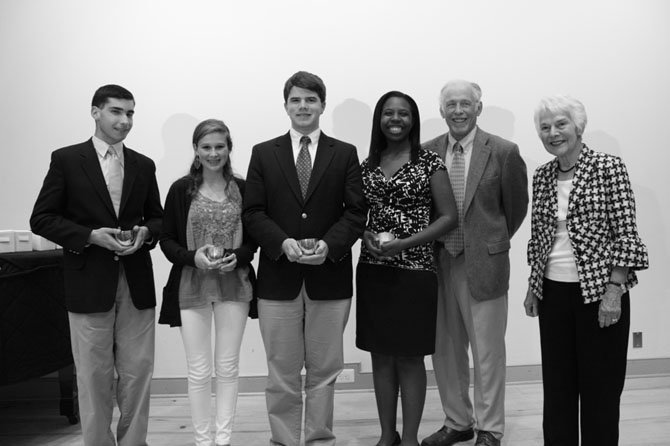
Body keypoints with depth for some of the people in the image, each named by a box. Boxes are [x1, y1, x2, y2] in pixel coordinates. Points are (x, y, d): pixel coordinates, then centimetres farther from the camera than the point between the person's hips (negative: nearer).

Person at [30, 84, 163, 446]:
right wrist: (91, 235, -14)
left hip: (136, 284, 3)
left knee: (138, 372, 7)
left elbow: (157, 217, 18)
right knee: (94, 377, 6)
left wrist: (145, 232, -5)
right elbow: (41, 219, -2)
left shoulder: (143, 166, 10)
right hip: (89, 283, -3)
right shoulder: (66, 159, 0)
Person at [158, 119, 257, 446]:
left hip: (234, 284, 1)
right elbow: (166, 240, 1)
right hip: (191, 287, -1)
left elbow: (253, 237, 8)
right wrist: (192, 257, -17)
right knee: (199, 371, 4)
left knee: (228, 367, 9)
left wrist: (237, 256, -12)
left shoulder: (242, 189, 2)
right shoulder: (181, 189, -2)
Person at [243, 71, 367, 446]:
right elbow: (253, 212, 1)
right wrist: (283, 242, -15)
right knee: (282, 372, 8)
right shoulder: (264, 154, 7)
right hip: (278, 278, 0)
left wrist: (329, 244, -16)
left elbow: (356, 213, 1)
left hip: (330, 277, 0)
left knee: (324, 369, 10)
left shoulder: (345, 154, 6)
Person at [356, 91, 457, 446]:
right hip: (372, 271, 4)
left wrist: (406, 243, -15)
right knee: (381, 355, 10)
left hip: (414, 271, -4)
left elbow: (449, 217, -5)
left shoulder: (429, 162, -2)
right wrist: (365, 236, -9)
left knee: (409, 357, 4)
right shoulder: (367, 166, 8)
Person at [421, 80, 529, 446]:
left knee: (487, 353, 7)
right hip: (438, 264, 4)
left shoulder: (503, 152, -5)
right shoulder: (426, 152, 3)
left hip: (484, 264, -3)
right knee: (445, 350, 15)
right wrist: (432, 249, 7)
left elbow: (516, 207, 5)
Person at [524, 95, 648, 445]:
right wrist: (533, 286, 11)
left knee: (600, 386, 6)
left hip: (599, 291, -5)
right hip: (552, 293, 5)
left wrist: (614, 292, -14)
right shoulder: (542, 177, 7)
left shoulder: (609, 168, -8)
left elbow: (625, 235, -10)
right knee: (556, 383, 12)